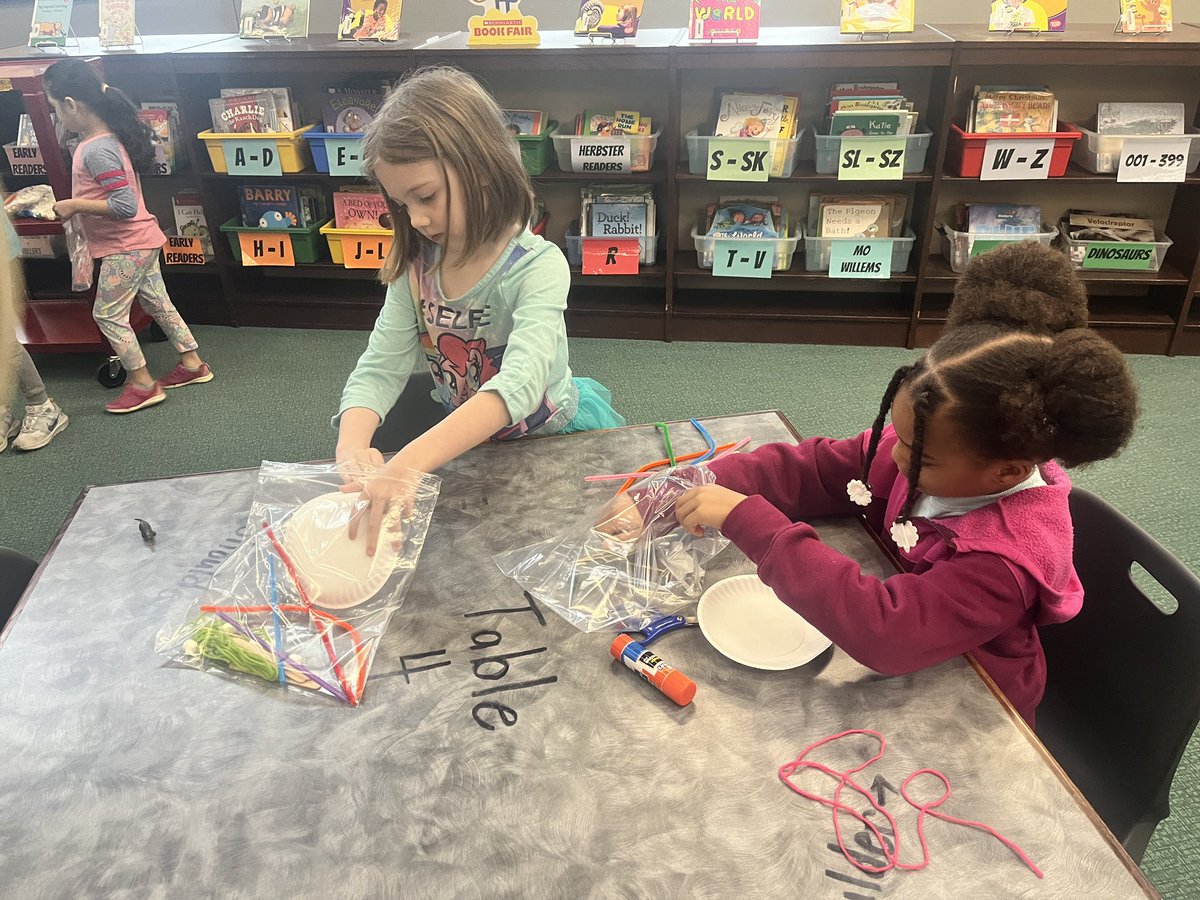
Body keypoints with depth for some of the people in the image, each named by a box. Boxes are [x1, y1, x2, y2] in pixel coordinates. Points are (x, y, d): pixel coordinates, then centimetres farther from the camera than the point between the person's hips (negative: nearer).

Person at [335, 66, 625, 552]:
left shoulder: (537, 266, -25)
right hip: (463, 440, 7)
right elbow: (378, 369, -11)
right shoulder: (415, 268, -7)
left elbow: (518, 384, -40)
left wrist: (407, 465, -52)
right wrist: (353, 445, -33)